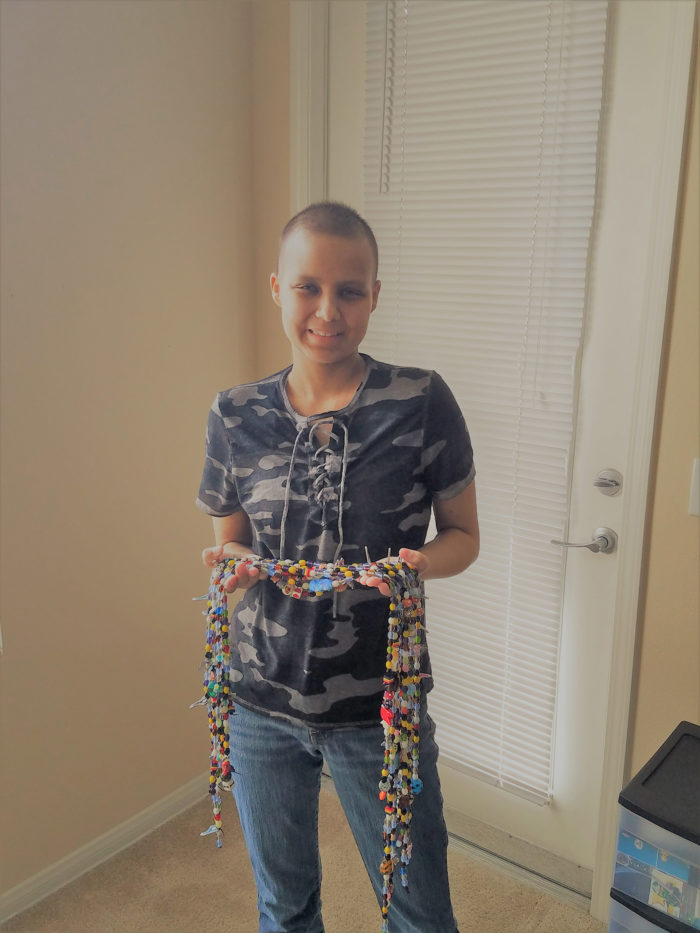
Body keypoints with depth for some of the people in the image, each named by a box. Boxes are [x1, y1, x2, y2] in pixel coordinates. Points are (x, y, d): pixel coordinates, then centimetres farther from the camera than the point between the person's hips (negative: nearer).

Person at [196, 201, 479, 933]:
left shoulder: (422, 403, -11)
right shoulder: (235, 416, -4)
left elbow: (463, 535, -2)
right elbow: (229, 539, 8)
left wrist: (422, 562, -24)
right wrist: (234, 562, -15)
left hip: (379, 705, -2)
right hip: (261, 700, 3)